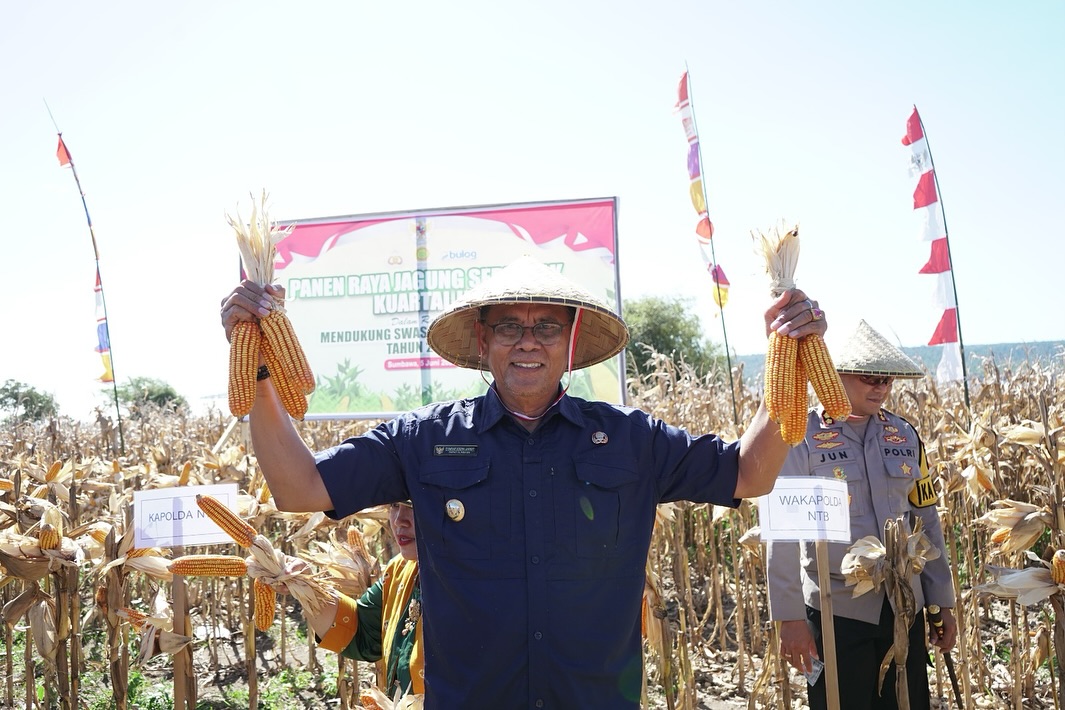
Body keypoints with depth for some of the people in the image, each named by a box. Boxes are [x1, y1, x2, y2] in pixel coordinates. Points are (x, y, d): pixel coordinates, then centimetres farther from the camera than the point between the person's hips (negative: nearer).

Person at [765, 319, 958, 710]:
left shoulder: (904, 435, 5)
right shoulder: (802, 438, -10)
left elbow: (926, 521, 11)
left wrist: (943, 602, 11)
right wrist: (790, 618, -14)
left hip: (904, 607, 5)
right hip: (835, 611, -4)